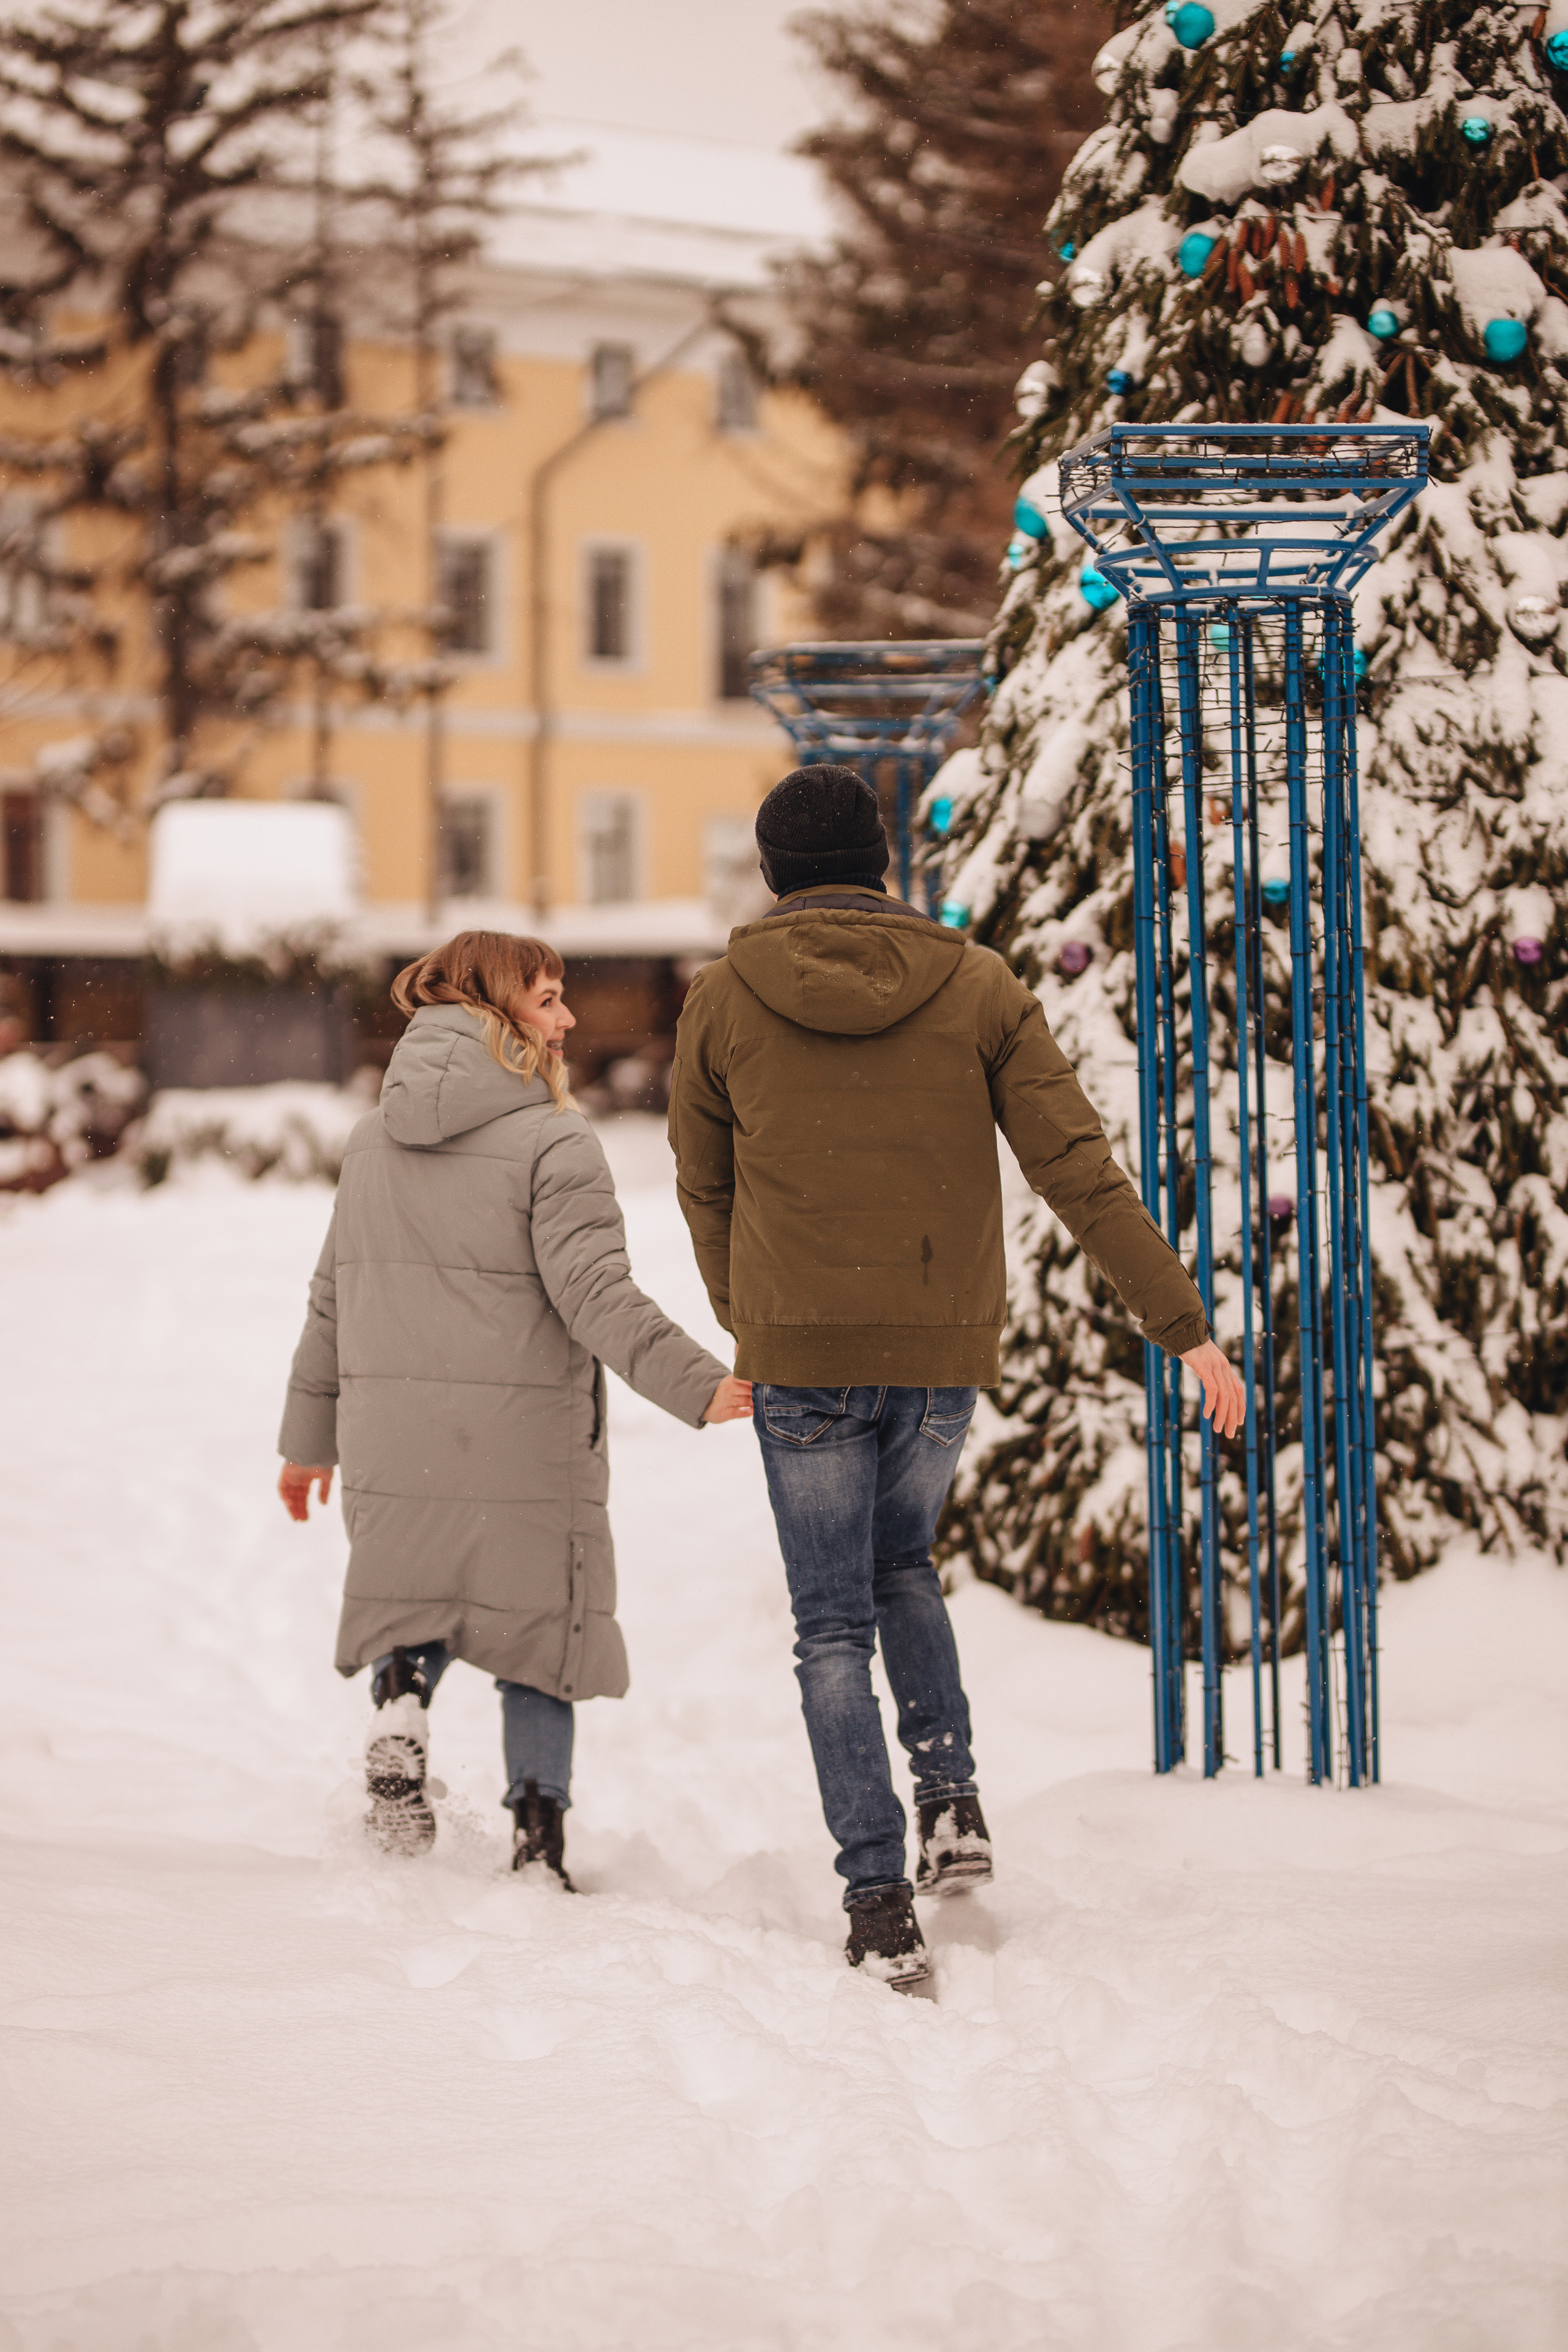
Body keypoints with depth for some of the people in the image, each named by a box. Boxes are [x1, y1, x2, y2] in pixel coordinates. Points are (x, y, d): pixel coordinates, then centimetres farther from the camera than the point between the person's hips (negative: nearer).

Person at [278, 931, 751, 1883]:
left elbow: (334, 1295, 15)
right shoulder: (552, 1141, -10)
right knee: (538, 1626, 9)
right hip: (525, 1442, -4)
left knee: (416, 1600, 22)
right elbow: (597, 1294, -20)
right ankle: (539, 1834, 6)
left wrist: (310, 1436, 24)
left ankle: (401, 1695, -10)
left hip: (394, 1436, 5)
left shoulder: (376, 1136, 9)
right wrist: (700, 1385, -23)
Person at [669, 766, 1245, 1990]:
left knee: (834, 1626, 7)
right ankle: (952, 1796, 10)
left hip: (799, 1355, -2)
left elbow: (703, 1187, 11)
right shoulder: (980, 989, -1)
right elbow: (1079, 1170, -6)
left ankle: (880, 1902, 0)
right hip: (947, 1349, 2)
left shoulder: (722, 1001, -1)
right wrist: (1185, 1325, -4)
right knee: (903, 1562, 27)